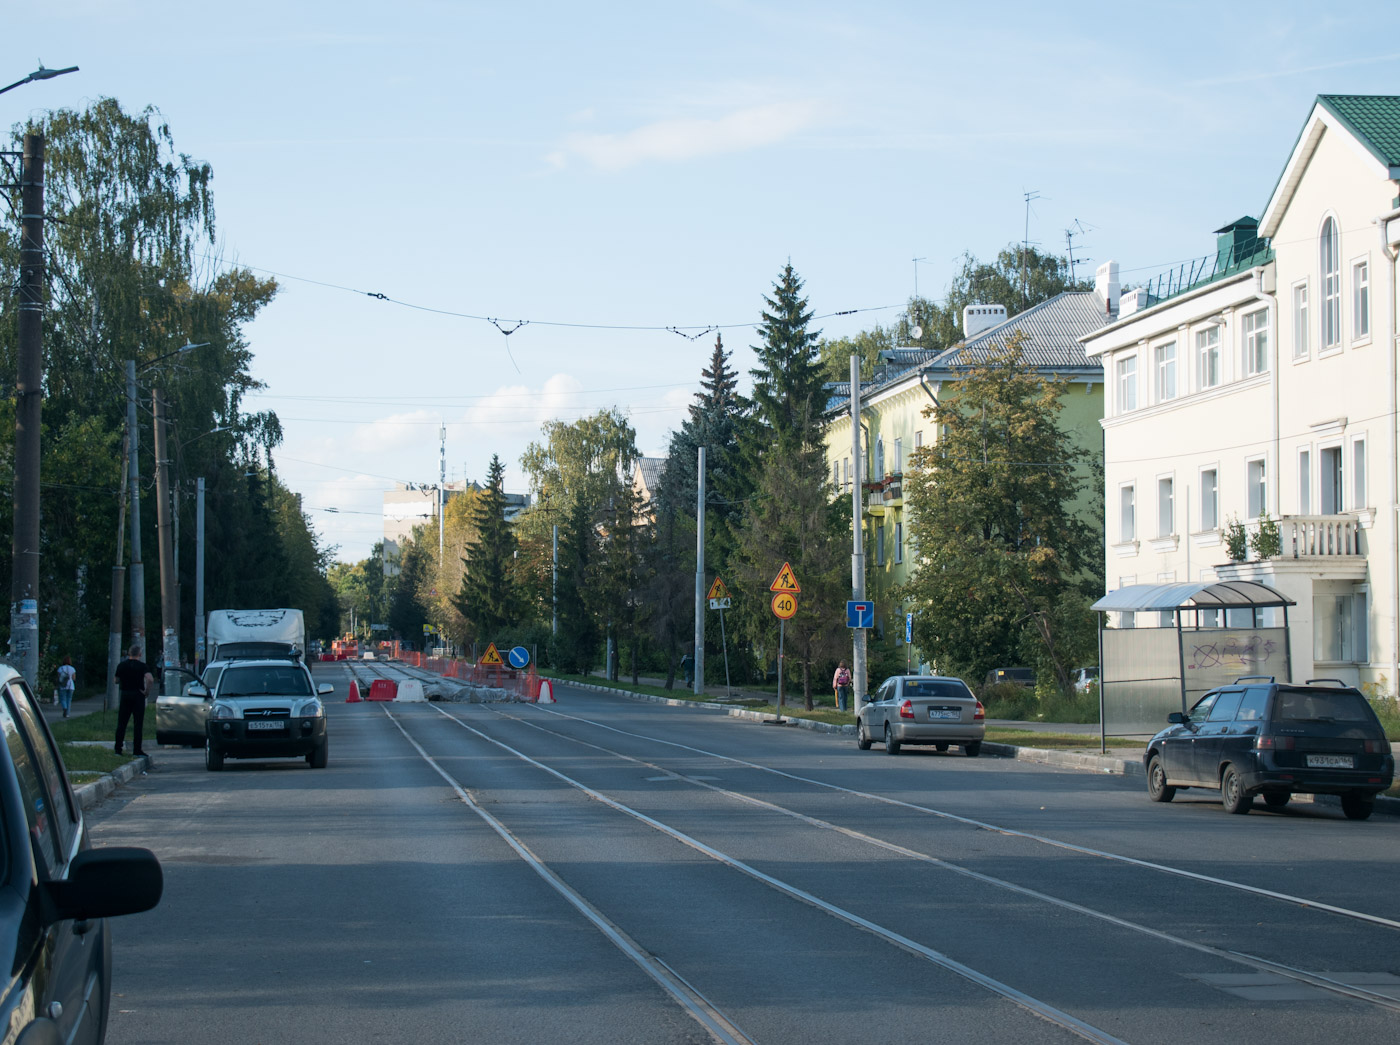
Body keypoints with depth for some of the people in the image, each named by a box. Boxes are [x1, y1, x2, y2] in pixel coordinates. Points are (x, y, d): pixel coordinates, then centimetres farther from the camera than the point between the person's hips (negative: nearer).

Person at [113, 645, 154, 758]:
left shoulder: (121, 665, 4)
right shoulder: (142, 665, -7)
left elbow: (116, 681, 10)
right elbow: (150, 679, -22)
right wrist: (147, 690, -10)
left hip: (125, 694, 3)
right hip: (138, 696, -3)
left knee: (121, 723, 9)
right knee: (137, 724, 0)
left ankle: (118, 748, 7)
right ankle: (137, 750, -1)